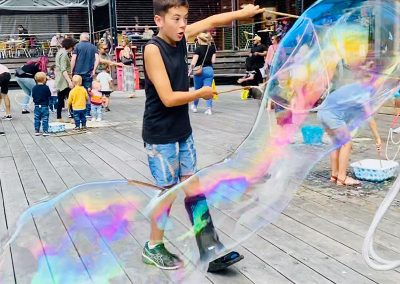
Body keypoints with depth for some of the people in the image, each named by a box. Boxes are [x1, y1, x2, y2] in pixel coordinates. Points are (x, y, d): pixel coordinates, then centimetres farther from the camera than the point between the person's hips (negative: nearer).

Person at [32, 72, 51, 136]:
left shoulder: (34, 88, -1)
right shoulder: (46, 88, -12)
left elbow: (33, 96, 6)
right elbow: (49, 95, -5)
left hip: (37, 106, 3)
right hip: (44, 106, -3)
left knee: (37, 119, 11)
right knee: (45, 119, 2)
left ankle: (37, 131, 14)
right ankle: (45, 131, 1)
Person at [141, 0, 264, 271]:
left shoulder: (180, 37, 0)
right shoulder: (153, 48, -20)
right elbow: (168, 98, -24)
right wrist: (201, 93, -10)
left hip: (183, 132, 7)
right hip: (160, 136, -7)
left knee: (194, 189, 8)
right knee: (168, 192, 3)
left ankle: (211, 251, 15)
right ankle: (153, 248, 25)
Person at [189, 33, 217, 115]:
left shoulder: (199, 49, -11)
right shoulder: (212, 48, 2)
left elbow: (193, 63, -19)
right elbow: (213, 61, -2)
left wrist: (191, 69, -4)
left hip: (199, 71, -3)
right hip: (209, 70, 3)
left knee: (197, 89, 15)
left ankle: (194, 106, 33)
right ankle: (209, 108, -9)